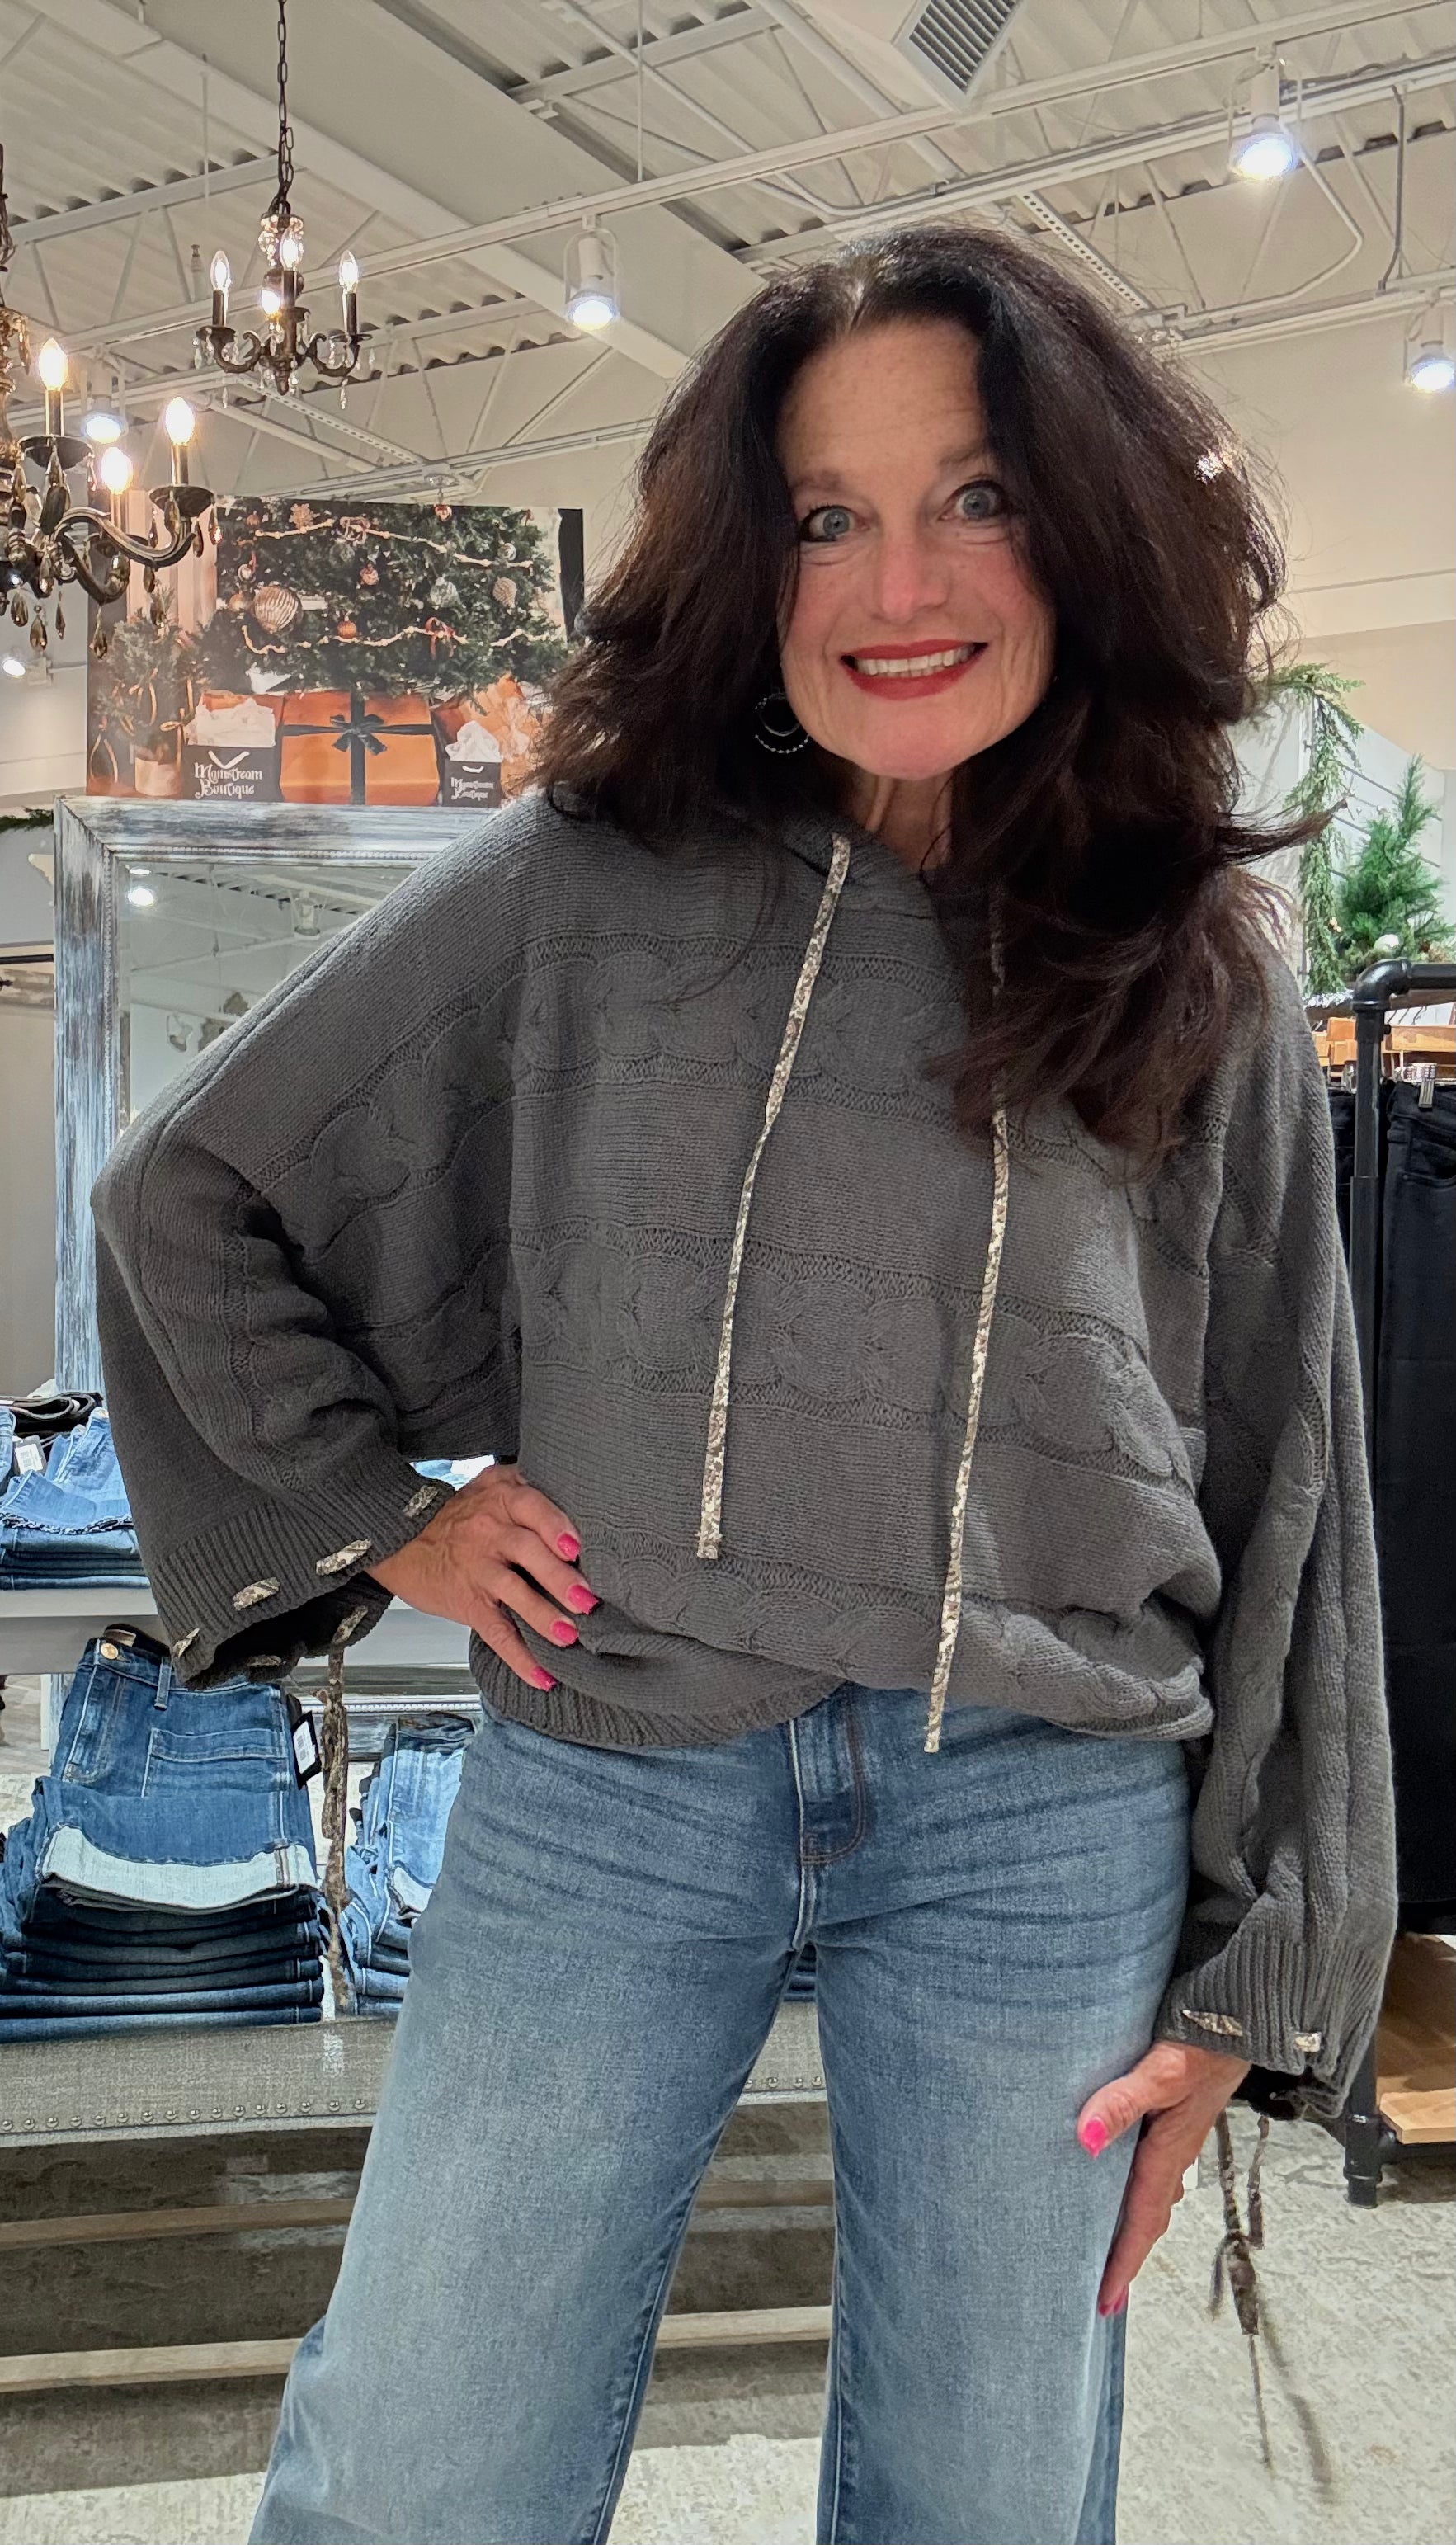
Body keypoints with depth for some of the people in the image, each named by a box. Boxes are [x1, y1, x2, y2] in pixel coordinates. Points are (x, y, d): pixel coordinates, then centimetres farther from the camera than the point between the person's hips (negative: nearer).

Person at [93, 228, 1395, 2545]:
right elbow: (188, 1193, 10)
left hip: (1049, 1828, 1)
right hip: (604, 1795, 0)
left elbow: (1280, 1499, 8)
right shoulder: (586, 888, 2)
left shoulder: (1203, 994, 5)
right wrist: (372, 1512, 1)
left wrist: (1247, 1978, 6)